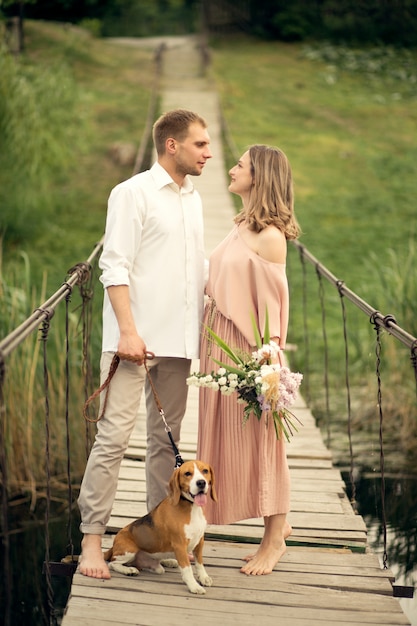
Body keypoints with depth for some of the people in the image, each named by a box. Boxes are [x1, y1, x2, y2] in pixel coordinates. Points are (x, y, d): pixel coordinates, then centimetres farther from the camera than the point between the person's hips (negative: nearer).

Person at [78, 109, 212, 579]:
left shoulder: (192, 199, 17)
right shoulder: (133, 193, -4)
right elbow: (114, 267, -10)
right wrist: (128, 331, -18)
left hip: (178, 340, 7)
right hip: (135, 338, -7)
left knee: (166, 438, 9)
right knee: (114, 435, -9)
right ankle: (91, 537, -4)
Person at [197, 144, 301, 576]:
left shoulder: (269, 236, -14)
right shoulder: (241, 228, 11)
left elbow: (273, 305, -15)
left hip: (249, 350, -9)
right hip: (221, 345, 9)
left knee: (257, 436, 0)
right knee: (229, 436, 12)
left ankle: (274, 538, 13)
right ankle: (277, 524, 25)